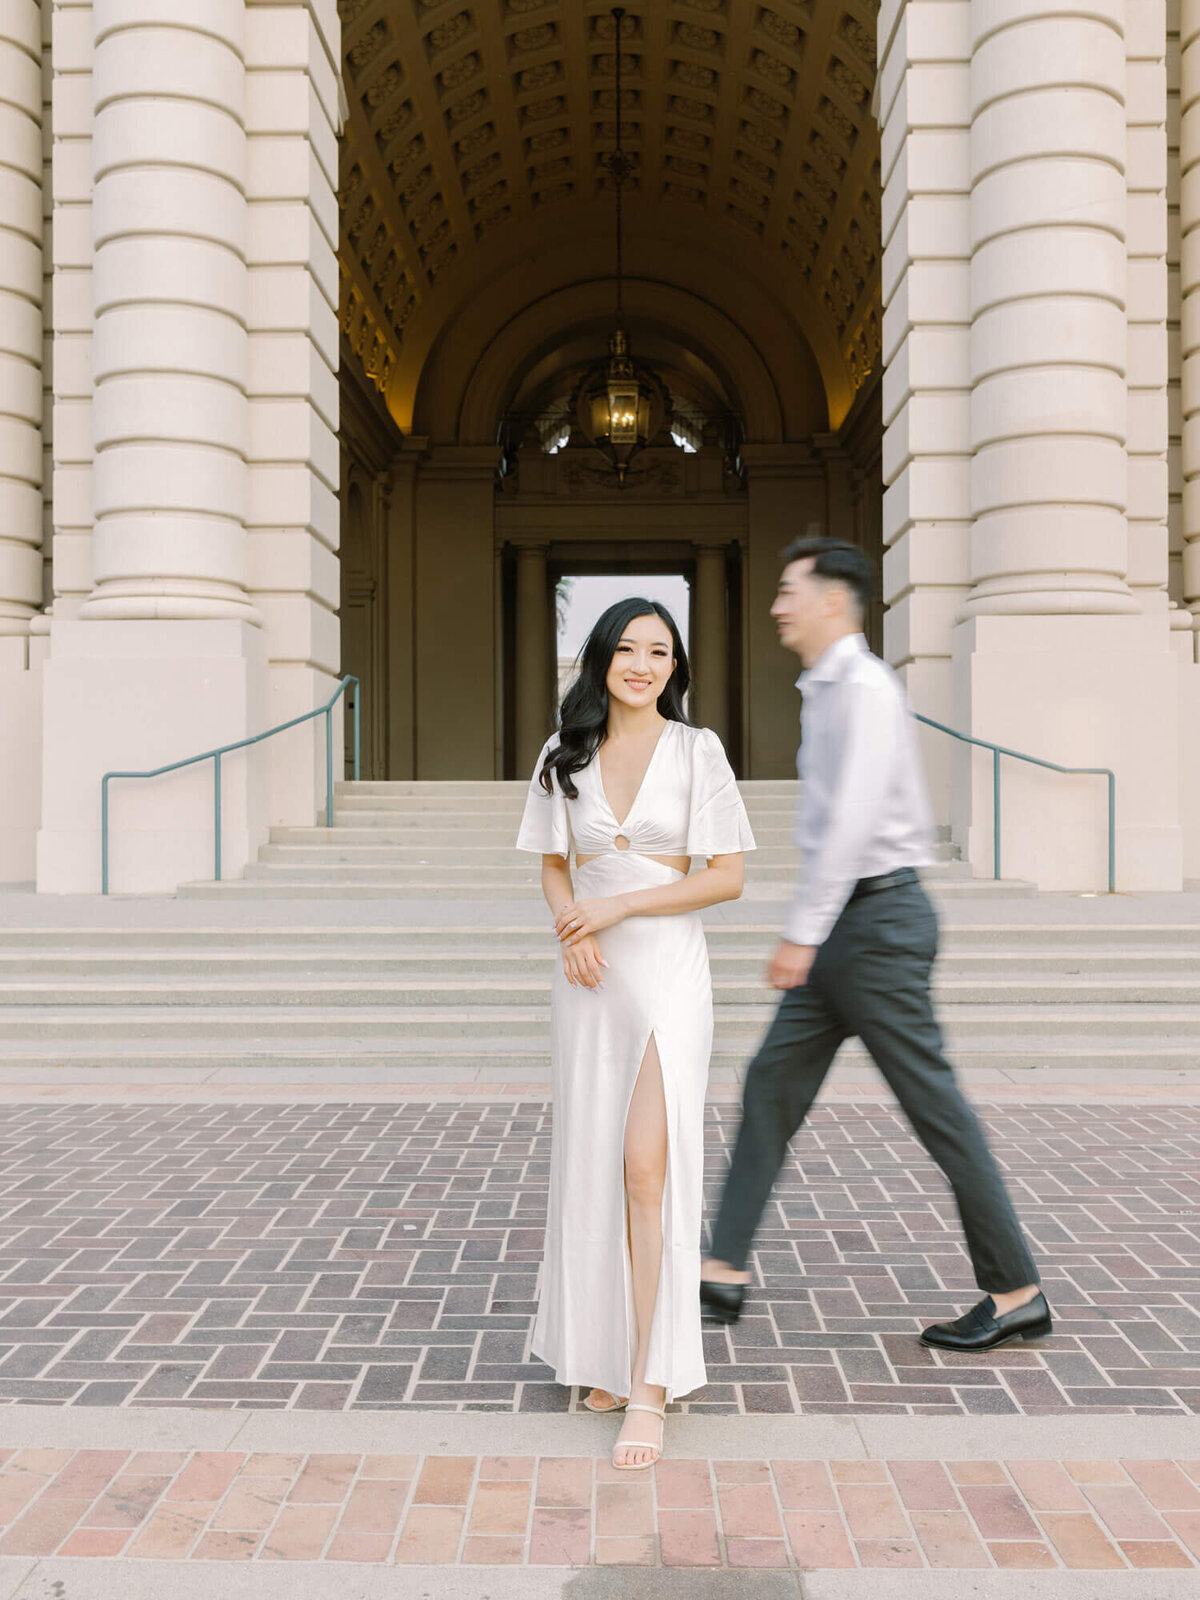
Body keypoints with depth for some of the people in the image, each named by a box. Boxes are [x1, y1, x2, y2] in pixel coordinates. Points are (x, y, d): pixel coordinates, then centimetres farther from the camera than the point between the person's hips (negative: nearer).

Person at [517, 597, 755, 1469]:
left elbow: (728, 876, -5)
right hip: (591, 973, 4)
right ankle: (608, 1350, 25)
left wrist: (619, 906, -13)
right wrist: (572, 929, -7)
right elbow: (554, 865, 14)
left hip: (667, 972, -4)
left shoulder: (696, 749, -3)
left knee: (648, 1169, -11)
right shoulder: (566, 755, 8)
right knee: (592, 1164, 9)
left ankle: (651, 1383, -6)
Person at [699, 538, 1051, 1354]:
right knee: (772, 1084, 8)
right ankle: (724, 1272, 14)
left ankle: (1016, 1293, 9)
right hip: (847, 926, 10)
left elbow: (852, 820, -23)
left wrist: (802, 931, -24)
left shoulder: (864, 687, -13)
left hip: (876, 917, -10)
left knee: (934, 1103, -3)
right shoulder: (826, 691, 16)